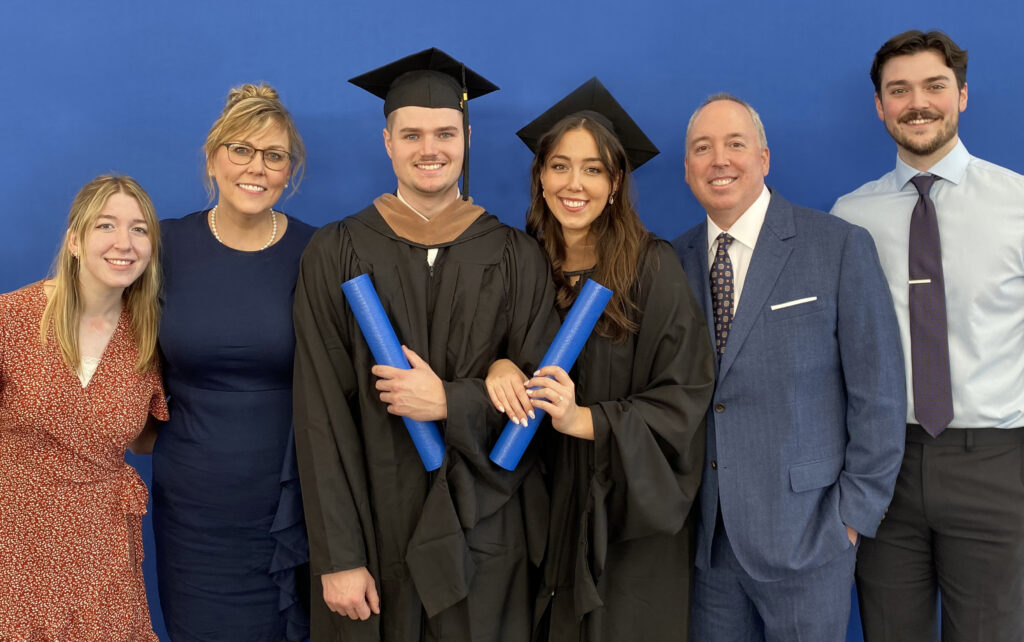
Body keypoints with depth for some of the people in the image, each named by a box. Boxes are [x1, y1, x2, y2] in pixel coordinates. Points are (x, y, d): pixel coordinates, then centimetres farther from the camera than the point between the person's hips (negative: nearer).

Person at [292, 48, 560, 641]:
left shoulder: (516, 257, 0)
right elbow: (322, 416, -7)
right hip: (375, 530, -1)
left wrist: (450, 403, -16)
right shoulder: (336, 255, -3)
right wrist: (338, 556, -11)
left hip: (484, 533, 1)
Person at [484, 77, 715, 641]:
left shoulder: (652, 268, -9)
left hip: (630, 515, -3)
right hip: (543, 505, 3)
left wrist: (584, 419, -23)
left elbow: (684, 396, -11)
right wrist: (498, 367, -16)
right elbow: (489, 342, 8)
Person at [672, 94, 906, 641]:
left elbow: (878, 393, -6)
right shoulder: (676, 259, 5)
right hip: (706, 533, 4)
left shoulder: (841, 247, -7)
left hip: (803, 529, -3)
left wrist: (857, 511, -8)